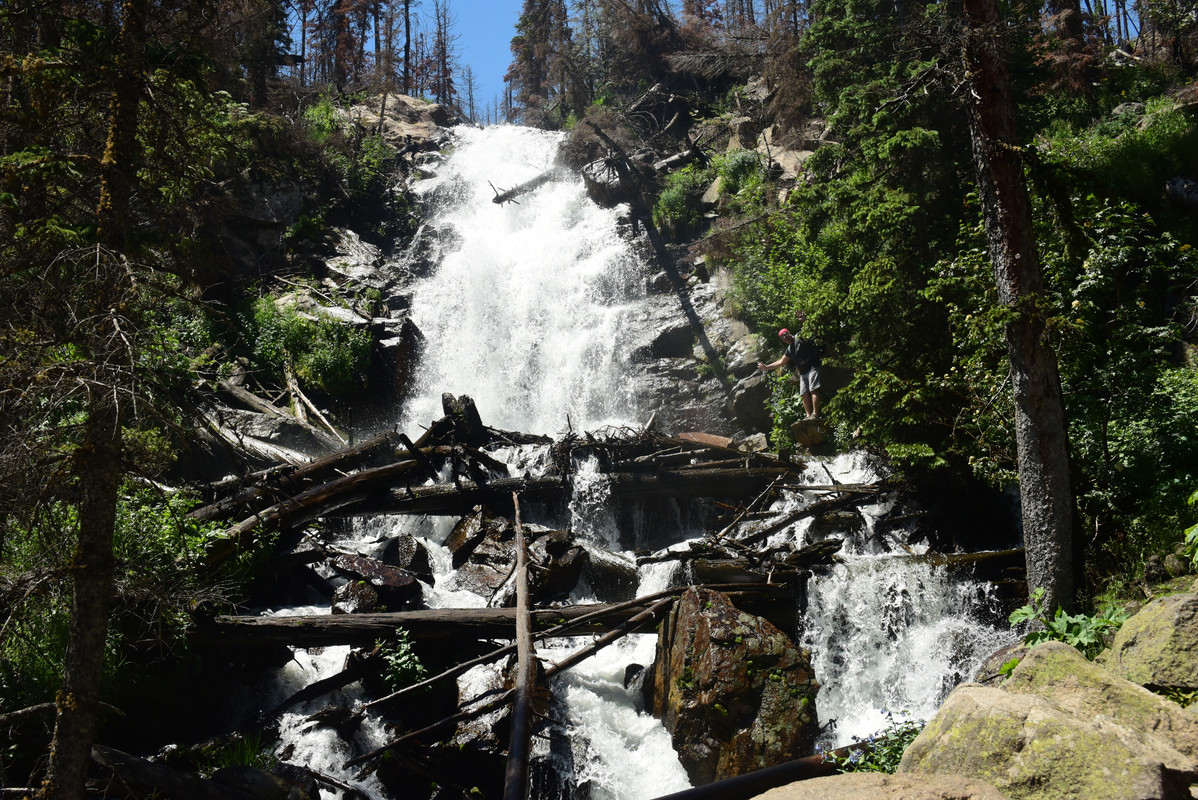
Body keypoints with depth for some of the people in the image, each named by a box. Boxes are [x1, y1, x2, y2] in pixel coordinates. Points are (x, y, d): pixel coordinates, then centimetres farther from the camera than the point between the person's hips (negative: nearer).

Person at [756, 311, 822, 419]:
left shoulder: (800, 338, 0)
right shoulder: (789, 349, 22)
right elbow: (781, 362, 30)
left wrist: (805, 321, -36)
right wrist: (766, 367, 30)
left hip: (812, 367, -9)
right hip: (803, 373, 9)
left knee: (813, 390, -18)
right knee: (804, 394, 0)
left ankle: (815, 414, -26)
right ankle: (809, 415, -4)